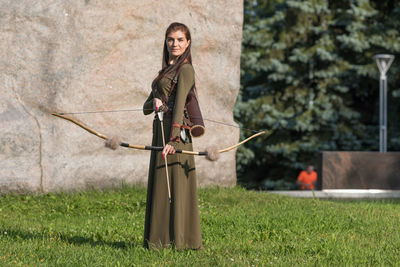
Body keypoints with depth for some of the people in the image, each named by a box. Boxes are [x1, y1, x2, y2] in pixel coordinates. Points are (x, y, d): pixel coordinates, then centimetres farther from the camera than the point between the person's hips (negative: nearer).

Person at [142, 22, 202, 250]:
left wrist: (173, 139, -31)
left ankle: (177, 239, -7)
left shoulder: (185, 69, -8)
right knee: (159, 184, 9)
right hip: (161, 130, 9)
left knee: (172, 183, -9)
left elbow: (180, 104, -21)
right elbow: (146, 108, 16)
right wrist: (154, 102, -9)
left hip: (174, 130, -9)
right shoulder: (166, 70, 20)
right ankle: (161, 239, 13)